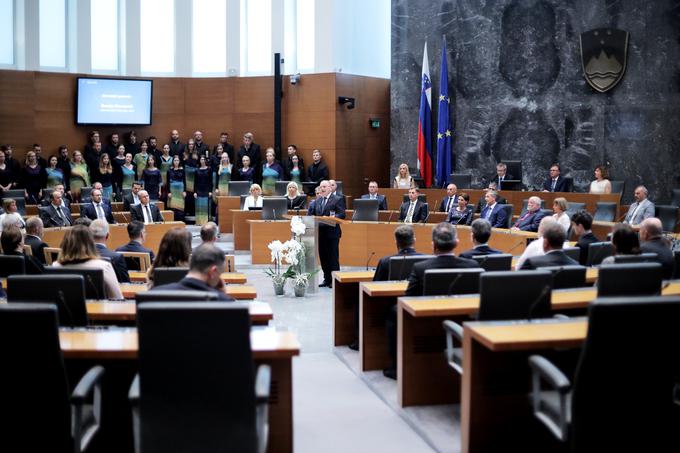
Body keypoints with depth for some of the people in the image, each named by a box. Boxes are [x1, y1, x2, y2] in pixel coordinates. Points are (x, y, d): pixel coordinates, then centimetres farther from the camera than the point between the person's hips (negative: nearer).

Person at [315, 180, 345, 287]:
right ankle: (327, 279, 18)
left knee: (333, 256, -4)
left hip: (332, 232, -6)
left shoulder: (337, 200, -3)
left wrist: (334, 217, -26)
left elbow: (342, 214, -10)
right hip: (320, 232, 6)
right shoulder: (318, 201, 17)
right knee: (323, 256, 9)